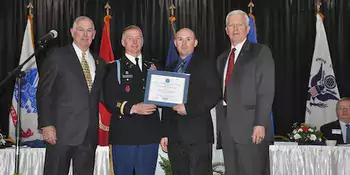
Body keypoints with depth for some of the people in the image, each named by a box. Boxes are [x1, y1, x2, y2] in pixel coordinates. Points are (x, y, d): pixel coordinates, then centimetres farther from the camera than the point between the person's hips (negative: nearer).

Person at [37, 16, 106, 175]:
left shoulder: (99, 62, 15)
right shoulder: (57, 57, 0)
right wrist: (46, 125, -10)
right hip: (62, 131, -4)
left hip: (90, 133, 4)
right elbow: (43, 93, -4)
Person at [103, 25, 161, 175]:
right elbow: (109, 99, -6)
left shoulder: (153, 66, 16)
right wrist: (133, 108, -17)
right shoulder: (114, 67, 4)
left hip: (150, 133, 3)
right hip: (124, 134, -3)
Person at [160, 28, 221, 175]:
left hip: (198, 135, -5)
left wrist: (188, 108, -15)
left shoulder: (205, 64, 2)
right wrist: (165, 133, 14)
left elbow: (214, 94, -8)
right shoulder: (170, 69, 19)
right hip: (174, 136, 5)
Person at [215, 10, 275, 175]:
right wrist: (220, 122, 9)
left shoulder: (261, 52, -1)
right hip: (227, 127, 6)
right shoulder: (222, 58, 19)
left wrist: (260, 124, -17)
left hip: (250, 126, -6)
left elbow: (266, 91, -9)